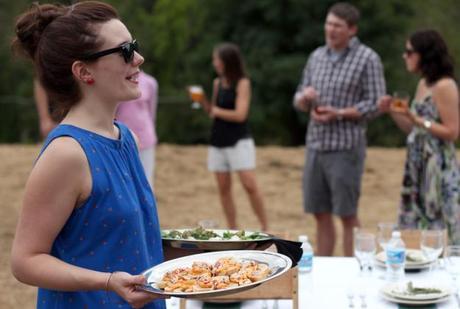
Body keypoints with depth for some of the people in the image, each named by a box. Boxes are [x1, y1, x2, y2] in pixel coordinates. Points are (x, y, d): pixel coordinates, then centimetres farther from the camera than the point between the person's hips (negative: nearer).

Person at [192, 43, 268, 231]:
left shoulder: (242, 83, -8)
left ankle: (265, 228, -3)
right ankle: (232, 230, 13)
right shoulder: (217, 83, 9)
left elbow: (240, 115, -16)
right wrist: (203, 101, -1)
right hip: (218, 141, 6)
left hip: (239, 141, -6)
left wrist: (216, 110, -8)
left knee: (250, 185, -12)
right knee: (223, 189, 6)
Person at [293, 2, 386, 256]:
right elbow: (299, 101, 16)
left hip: (346, 148, -5)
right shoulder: (317, 56, 13)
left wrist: (338, 113, -18)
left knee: (347, 215, -1)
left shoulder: (367, 59, -4)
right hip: (315, 145, 5)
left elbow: (375, 104, -8)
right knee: (320, 214, 10)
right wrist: (304, 98, -8)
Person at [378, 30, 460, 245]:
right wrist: (393, 111, 4)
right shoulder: (423, 84, 13)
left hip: (439, 168, -9)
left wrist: (416, 119, -20)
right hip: (419, 166, 9)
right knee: (416, 228, 11)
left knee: (440, 232, -5)